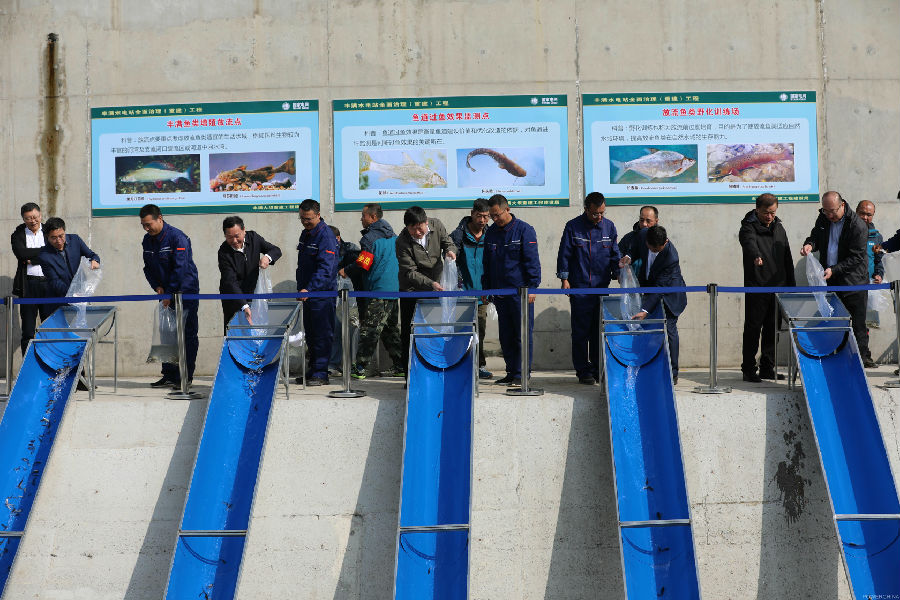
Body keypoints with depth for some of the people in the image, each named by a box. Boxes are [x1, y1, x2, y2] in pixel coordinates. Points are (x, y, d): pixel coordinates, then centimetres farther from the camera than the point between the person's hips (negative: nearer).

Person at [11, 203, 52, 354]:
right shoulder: (18, 234, 8)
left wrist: (32, 259, -7)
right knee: (28, 331, 1)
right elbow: (21, 253, -11)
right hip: (28, 285, 0)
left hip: (49, 283, 1)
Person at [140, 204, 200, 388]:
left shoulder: (177, 237, -16)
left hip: (186, 292, -7)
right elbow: (148, 268, 14)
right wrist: (157, 286, -2)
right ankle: (169, 375, 12)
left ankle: (186, 377, 2)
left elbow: (180, 268, -21)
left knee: (187, 335, -3)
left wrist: (170, 294, -20)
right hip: (166, 293, 7)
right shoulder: (147, 240, 7)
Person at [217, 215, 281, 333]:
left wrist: (267, 257, -27)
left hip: (253, 293, 4)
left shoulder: (253, 237, -9)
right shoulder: (224, 252, -21)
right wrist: (244, 306, -40)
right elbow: (230, 282, -28)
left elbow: (276, 250, 0)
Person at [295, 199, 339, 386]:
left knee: (322, 334, -5)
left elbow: (325, 269, -25)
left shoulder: (326, 236, -16)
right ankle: (313, 371, 22)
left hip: (323, 293, -9)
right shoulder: (306, 234, 13)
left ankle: (321, 374, -2)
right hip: (307, 292, 9)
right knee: (311, 334, 14)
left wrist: (309, 289, -33)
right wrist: (301, 288, 18)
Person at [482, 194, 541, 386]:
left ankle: (521, 374, 2)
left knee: (523, 335, -2)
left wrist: (532, 286, -13)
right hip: (499, 292, 6)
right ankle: (511, 372, 16)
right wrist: (486, 288, 14)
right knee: (506, 336, 9)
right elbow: (487, 263, 19)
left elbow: (532, 261, -8)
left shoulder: (524, 230, -5)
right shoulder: (491, 232, 12)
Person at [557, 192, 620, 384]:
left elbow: (614, 253, 17)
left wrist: (617, 273, 6)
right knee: (581, 331, -2)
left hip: (602, 287, 3)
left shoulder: (609, 227, 9)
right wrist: (564, 278, -3)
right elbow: (564, 254, 2)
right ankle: (583, 371, 4)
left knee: (599, 330, 6)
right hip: (579, 287, -3)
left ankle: (598, 370, 14)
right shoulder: (573, 227, 0)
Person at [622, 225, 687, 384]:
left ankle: (672, 373, 2)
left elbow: (659, 287, -35)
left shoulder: (671, 257, -35)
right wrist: (629, 258, -15)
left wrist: (645, 310, -38)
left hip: (669, 294, -6)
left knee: (669, 330, -6)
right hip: (648, 286, 6)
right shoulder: (642, 235, -19)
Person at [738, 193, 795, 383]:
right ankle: (749, 369, 4)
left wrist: (792, 285, 17)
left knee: (773, 329, 8)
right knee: (753, 328, -3)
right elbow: (749, 242, -29)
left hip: (778, 288, 6)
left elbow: (787, 259, 20)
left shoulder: (779, 229, 15)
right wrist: (756, 255, -51)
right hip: (755, 288, -6)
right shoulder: (748, 228, -5)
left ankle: (767, 368, 17)